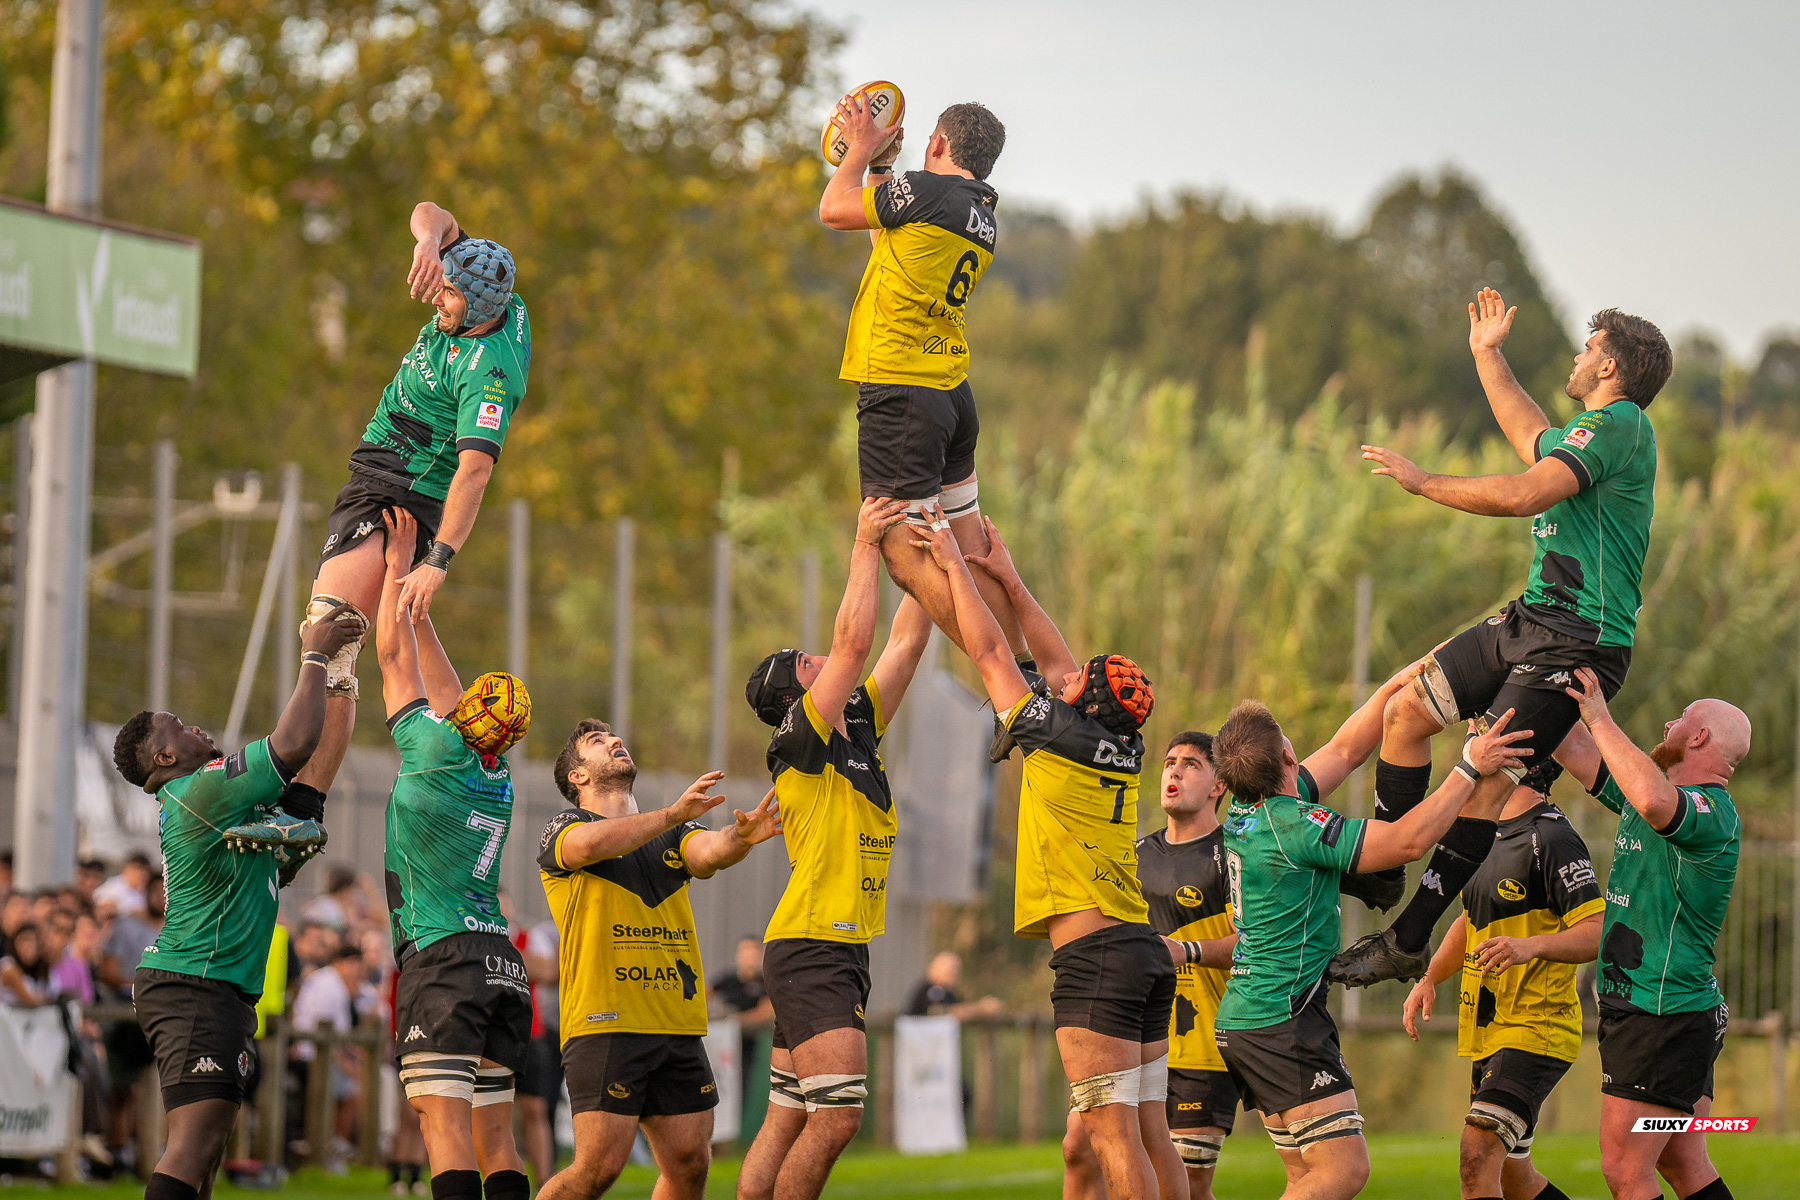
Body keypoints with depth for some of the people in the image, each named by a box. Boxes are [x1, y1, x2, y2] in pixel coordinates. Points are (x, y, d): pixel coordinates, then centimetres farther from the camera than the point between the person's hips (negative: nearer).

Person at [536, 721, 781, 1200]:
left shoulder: (673, 835, 20)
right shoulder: (562, 828, 5)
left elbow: (710, 852, -3)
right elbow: (590, 843, -21)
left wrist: (739, 837, -28)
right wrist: (673, 815, -32)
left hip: (678, 1027, 6)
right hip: (605, 1023, -6)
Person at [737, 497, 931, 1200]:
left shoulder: (858, 729, 14)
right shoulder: (799, 742, -8)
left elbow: (906, 640, 16)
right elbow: (854, 641, -17)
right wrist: (865, 547, -12)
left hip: (842, 951, 9)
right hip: (811, 949, -9)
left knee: (788, 1120, 6)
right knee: (836, 1115, -14)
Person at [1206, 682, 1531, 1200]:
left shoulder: (1243, 813, 8)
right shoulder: (1293, 826, -19)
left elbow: (1344, 751, 18)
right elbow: (1408, 840, -20)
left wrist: (1399, 685, 15)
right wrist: (1469, 769, -12)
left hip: (1241, 1021, 10)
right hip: (1283, 1022, -10)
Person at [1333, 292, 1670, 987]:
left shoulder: (1617, 423, -14)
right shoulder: (1597, 431, 18)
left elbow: (1524, 494, -25)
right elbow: (1530, 436, 41)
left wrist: (1423, 482, -14)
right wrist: (1487, 354, 45)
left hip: (1577, 641, -10)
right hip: (1531, 619, 10)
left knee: (1486, 779, -12)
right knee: (1406, 710, 7)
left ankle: (1407, 943, -10)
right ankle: (1380, 873, 20)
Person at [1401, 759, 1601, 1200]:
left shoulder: (1552, 838, -15)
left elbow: (1598, 933, -21)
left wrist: (1531, 946, -36)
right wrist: (1428, 979, 14)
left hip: (1537, 1030, -10)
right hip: (1487, 1032, 10)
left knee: (1479, 1152, -24)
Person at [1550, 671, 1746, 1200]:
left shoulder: (1712, 812, -16)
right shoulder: (1657, 796, 14)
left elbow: (1655, 801, -40)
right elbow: (1576, 751, 19)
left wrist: (1601, 720, -32)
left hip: (1665, 1014, -10)